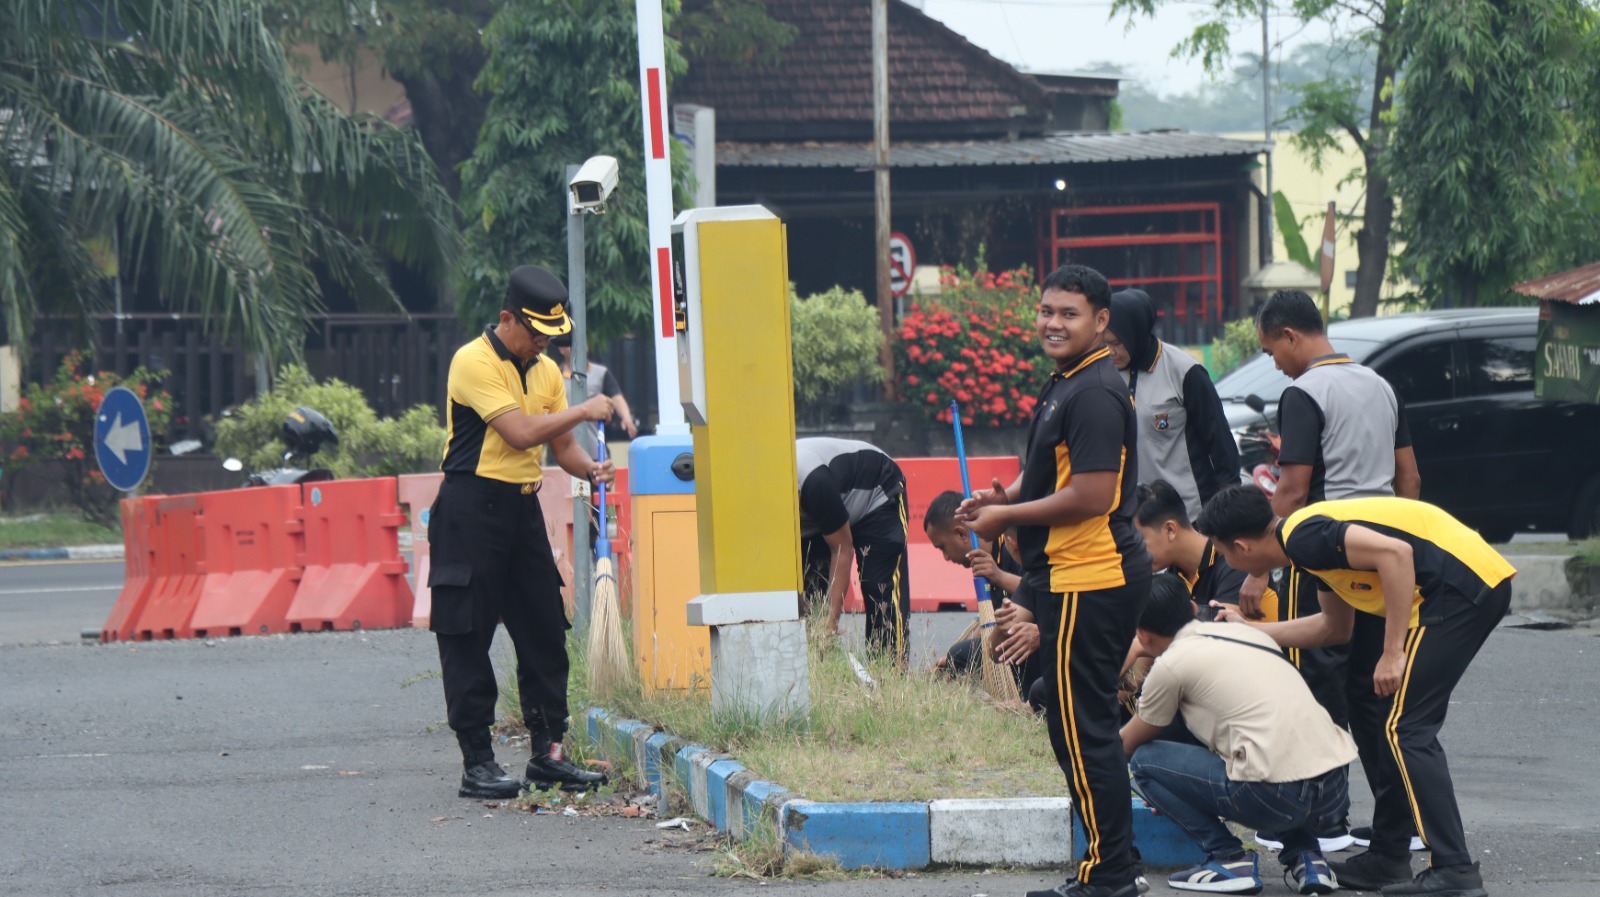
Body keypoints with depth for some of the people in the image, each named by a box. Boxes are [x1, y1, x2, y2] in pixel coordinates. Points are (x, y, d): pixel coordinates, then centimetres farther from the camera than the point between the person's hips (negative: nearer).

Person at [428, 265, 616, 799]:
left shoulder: (545, 372, 13)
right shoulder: (474, 362, -12)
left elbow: (561, 446, 14)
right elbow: (520, 432, -21)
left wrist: (590, 470, -7)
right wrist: (583, 412, -13)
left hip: (523, 507, 8)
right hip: (470, 509, -8)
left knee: (544, 632, 7)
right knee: (466, 638, -4)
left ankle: (548, 754, 13)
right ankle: (477, 763, -2)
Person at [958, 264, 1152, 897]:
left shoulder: (1095, 394, -17)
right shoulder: (1064, 385, 16)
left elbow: (1093, 495, -23)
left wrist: (1006, 516, -13)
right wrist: (1006, 498, 9)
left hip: (1089, 582, -11)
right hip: (1070, 577, 11)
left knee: (1081, 727, -7)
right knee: (1079, 725, 15)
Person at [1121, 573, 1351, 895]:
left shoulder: (1171, 664, 4)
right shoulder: (1247, 633, 23)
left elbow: (1128, 745, 21)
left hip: (1278, 796, -7)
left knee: (1144, 760, 9)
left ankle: (1229, 858, 2)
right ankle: (1305, 856, 17)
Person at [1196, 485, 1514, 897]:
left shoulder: (1303, 536, -13)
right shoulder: (1314, 538, 18)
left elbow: (1395, 553, -25)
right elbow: (1337, 627, 30)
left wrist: (1393, 653, -22)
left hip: (1462, 583, -10)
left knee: (1403, 726, -11)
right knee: (1371, 708, 17)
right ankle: (1388, 858, 21)